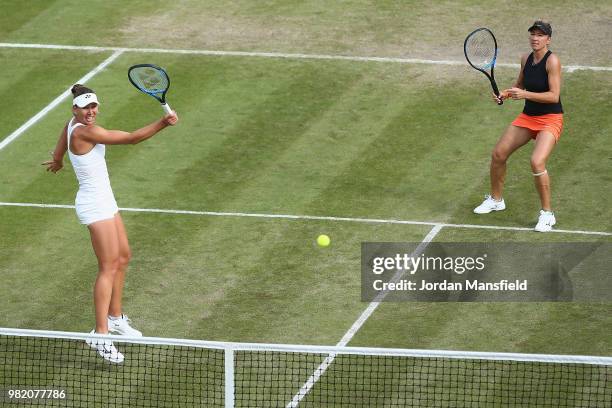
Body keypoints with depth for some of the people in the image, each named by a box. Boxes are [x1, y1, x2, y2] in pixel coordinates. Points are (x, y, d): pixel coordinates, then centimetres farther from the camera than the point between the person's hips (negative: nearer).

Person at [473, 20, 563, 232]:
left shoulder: (552, 61, -18)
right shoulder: (526, 59, 4)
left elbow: (554, 96, -24)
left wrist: (525, 94, -30)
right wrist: (506, 93, 1)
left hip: (550, 119, -8)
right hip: (527, 117, 8)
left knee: (537, 162, -27)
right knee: (498, 155, 9)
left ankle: (547, 214, -11)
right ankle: (496, 200, 34)